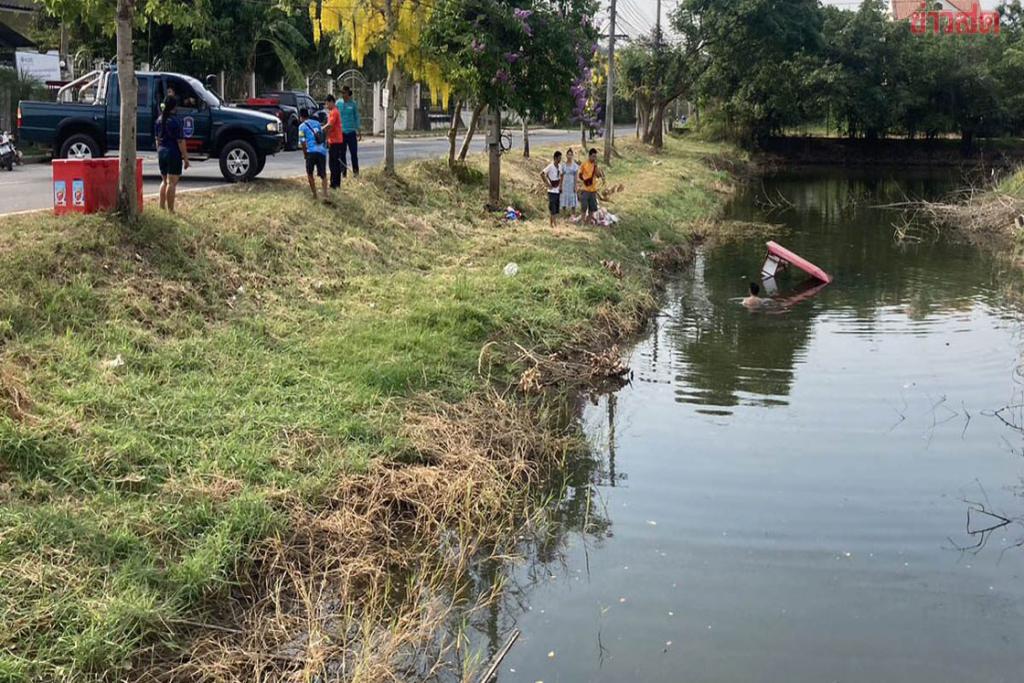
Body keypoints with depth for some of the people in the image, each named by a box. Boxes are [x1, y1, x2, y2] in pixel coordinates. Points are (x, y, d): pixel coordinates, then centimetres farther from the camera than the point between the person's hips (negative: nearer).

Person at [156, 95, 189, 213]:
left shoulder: (159, 119, 7)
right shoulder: (175, 120, -14)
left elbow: (157, 139, 13)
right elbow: (180, 141, -15)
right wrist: (185, 157, -10)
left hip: (162, 152, 7)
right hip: (174, 154, -7)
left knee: (164, 181, 17)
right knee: (172, 183, -3)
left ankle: (161, 207, 17)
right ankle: (170, 210, -2)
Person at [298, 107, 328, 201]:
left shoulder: (302, 126, 4)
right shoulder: (317, 123, 19)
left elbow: (302, 142, -2)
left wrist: (305, 154, 9)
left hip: (311, 151, -4)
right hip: (322, 151, 4)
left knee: (309, 174, 16)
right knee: (323, 175, 7)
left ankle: (314, 194, 14)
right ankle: (325, 195, -11)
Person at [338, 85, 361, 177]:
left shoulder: (353, 104, 2)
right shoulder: (338, 103, 2)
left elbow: (356, 118, 9)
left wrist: (358, 131, 8)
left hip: (351, 132, -1)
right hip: (341, 132, 1)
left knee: (354, 153, 0)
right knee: (342, 153, 4)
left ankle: (355, 171, 10)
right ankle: (343, 172, 11)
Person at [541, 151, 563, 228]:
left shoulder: (560, 166, 8)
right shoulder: (550, 166, -14)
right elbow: (542, 174, -20)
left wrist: (560, 185, 13)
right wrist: (547, 183, -16)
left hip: (558, 190, 7)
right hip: (552, 190, -7)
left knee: (557, 207, 9)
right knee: (552, 207, -8)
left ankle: (554, 222, 17)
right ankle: (552, 223, -5)